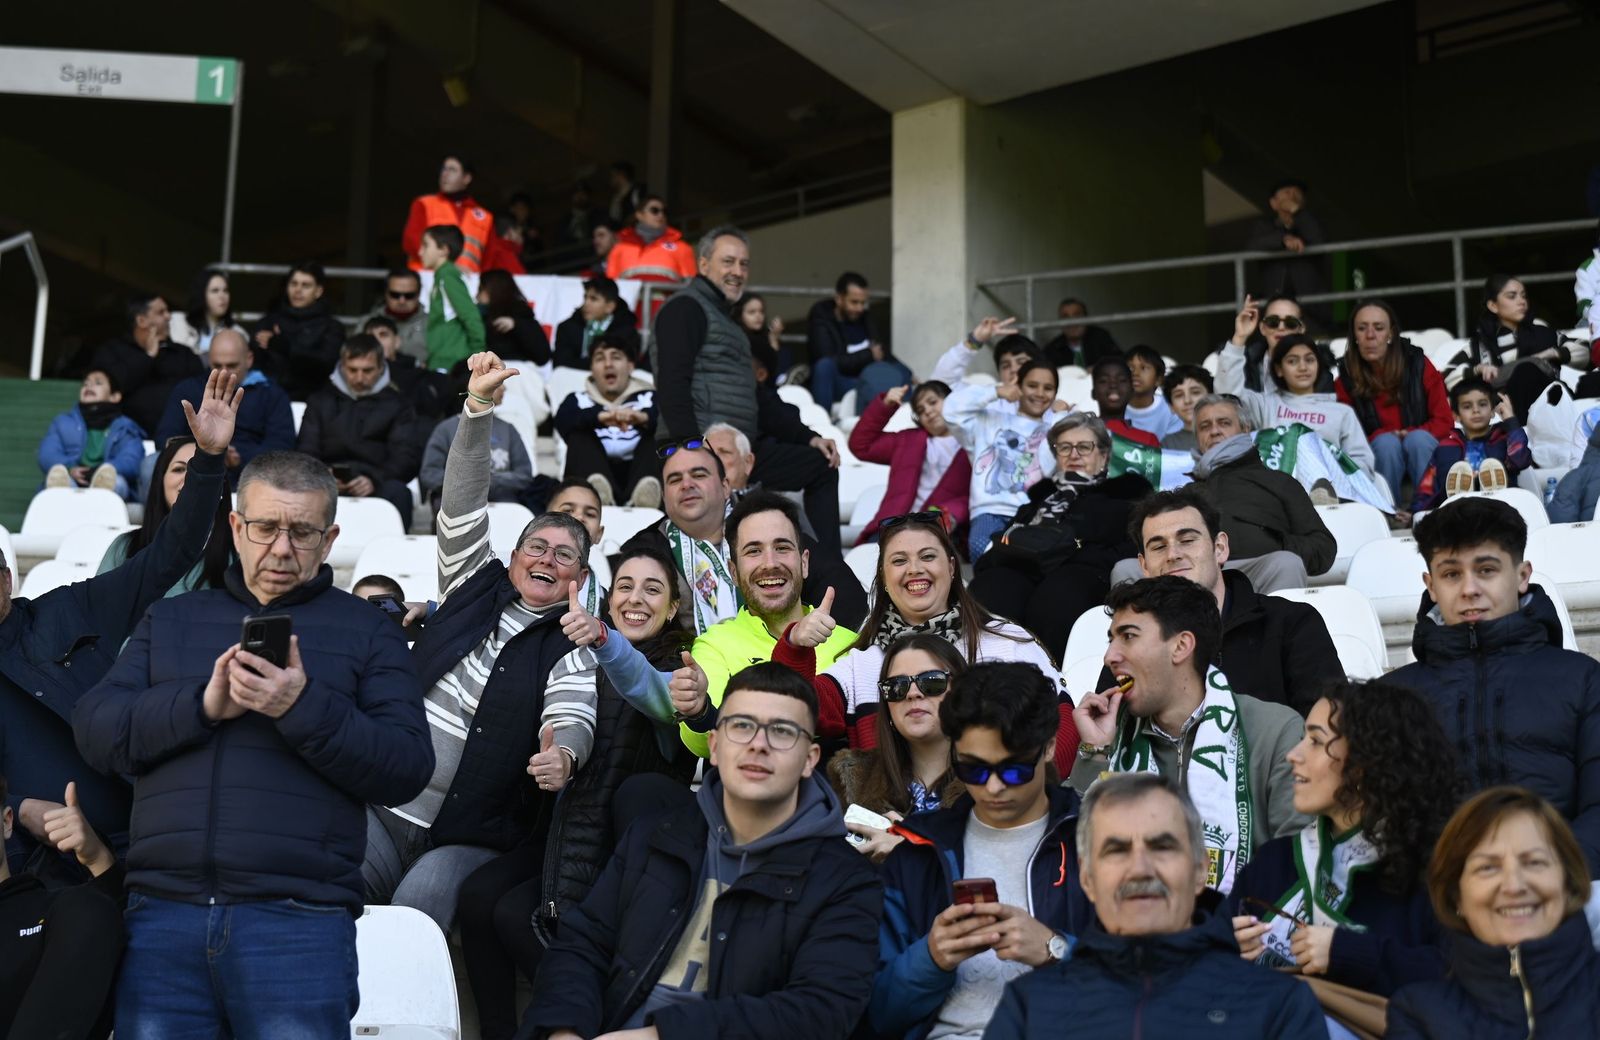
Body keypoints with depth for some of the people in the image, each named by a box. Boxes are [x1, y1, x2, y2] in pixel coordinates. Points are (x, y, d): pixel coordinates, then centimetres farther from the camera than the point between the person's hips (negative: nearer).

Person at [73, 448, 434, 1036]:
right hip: (162, 910, 3)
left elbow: (408, 769, 0)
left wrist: (304, 708, -14)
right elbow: (95, 732, 8)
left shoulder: (367, 633, 12)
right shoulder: (169, 621, 21)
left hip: (297, 916, -2)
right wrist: (202, 704, -8)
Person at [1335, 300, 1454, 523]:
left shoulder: (1418, 364, -4)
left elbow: (1444, 421, -3)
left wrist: (1412, 434, -22)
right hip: (1379, 457, 0)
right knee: (1386, 442, -31)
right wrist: (1381, 437, -20)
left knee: (1418, 438, -31)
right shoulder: (1346, 377, -4)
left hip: (1423, 450, 0)